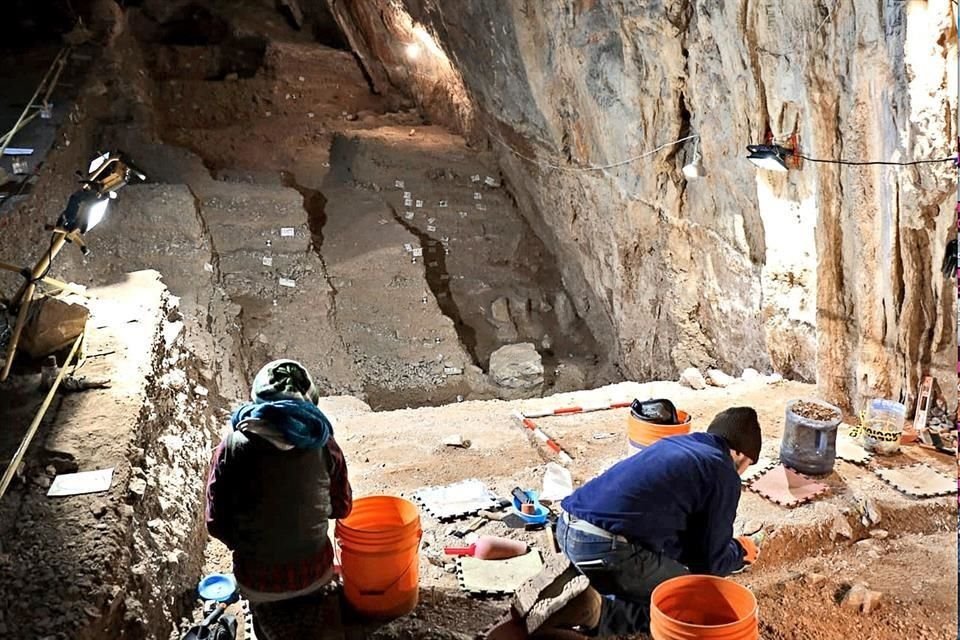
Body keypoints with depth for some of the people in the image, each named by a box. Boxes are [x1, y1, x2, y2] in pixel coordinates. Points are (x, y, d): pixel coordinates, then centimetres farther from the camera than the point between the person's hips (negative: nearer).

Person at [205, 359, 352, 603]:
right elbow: (342, 508, 3)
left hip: (257, 584, 1)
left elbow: (216, 524, -7)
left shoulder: (232, 446, -13)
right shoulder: (322, 444, -10)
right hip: (315, 576, 0)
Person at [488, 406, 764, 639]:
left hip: (567, 526, 8)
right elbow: (712, 562, 8)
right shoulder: (724, 475, 3)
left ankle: (569, 581, 6)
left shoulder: (674, 442, 24)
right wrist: (739, 552, 29)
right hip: (606, 545, -8)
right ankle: (591, 609, -9)